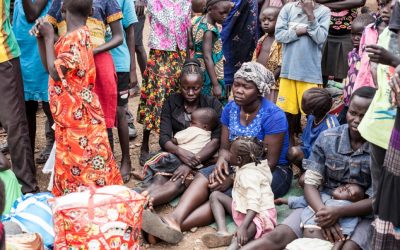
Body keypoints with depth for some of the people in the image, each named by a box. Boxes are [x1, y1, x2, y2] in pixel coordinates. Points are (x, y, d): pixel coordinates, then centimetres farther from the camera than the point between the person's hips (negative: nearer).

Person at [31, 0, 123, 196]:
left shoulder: (75, 37, -20)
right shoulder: (75, 35, 10)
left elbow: (55, 72, -22)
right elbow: (49, 65, 14)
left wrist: (49, 37, -14)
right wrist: (41, 38, 2)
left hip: (77, 114, -10)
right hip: (71, 113, 10)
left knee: (82, 162, -2)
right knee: (73, 160, 18)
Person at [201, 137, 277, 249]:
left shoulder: (250, 175, -23)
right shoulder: (246, 167, 5)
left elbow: (254, 204, -33)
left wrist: (242, 227, -44)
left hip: (258, 213, -10)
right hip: (242, 208, 10)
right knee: (215, 195, 3)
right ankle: (223, 232, -19)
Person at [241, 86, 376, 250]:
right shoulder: (327, 139, -3)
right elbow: (311, 183, -5)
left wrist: (339, 212, -27)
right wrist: (322, 211, -26)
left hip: (362, 213, -2)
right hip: (323, 206, 2)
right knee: (277, 237, -20)